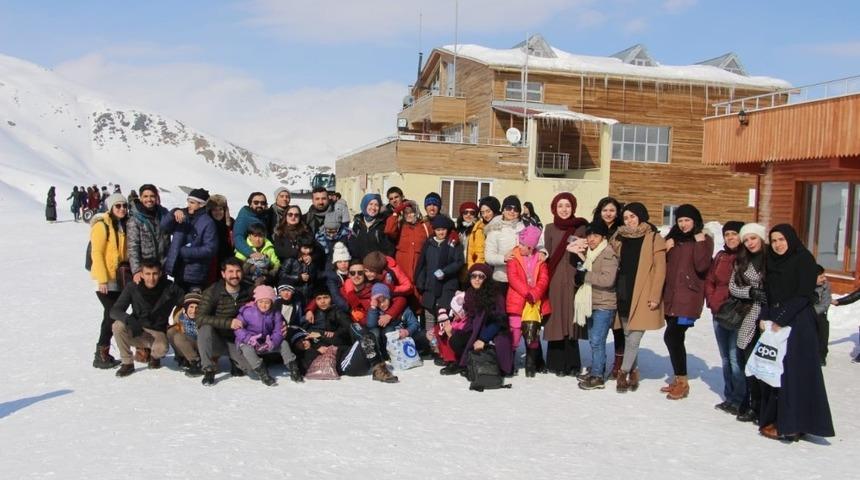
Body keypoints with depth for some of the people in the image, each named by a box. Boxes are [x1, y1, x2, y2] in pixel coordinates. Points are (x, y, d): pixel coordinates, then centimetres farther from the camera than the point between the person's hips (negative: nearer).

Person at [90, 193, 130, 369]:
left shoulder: (124, 226, 11)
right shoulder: (102, 226, -11)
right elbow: (97, 253, -14)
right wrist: (102, 279, -18)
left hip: (120, 277, 7)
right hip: (106, 279, -7)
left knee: (113, 314, 9)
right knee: (113, 314, -9)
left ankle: (103, 353, 19)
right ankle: (101, 354, 1)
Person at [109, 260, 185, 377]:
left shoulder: (169, 288, -11)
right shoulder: (133, 288, -9)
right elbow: (114, 310, -14)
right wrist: (129, 319, -35)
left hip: (157, 333, -1)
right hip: (137, 331, 1)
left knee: (161, 348, -34)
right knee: (118, 326, -29)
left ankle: (154, 356, 8)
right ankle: (127, 363, -7)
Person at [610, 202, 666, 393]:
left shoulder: (653, 239, -2)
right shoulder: (621, 238, 14)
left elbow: (660, 268, -6)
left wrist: (655, 296, -12)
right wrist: (617, 291, 8)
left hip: (643, 296, -5)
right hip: (624, 293, 5)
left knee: (634, 338, -7)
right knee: (628, 337, 10)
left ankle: (623, 372, 6)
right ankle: (633, 372, 23)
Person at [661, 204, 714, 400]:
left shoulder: (704, 240, -1)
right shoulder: (673, 238, 16)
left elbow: (702, 266, -14)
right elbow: (663, 262, 17)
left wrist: (699, 242, -18)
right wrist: (666, 248, 0)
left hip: (689, 296, -6)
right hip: (671, 295, 6)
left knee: (671, 336, -14)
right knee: (675, 337, 10)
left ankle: (682, 382, -3)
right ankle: (678, 379, 21)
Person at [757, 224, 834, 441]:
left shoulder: (804, 260, -4)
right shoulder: (773, 262, 16)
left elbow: (803, 295, -12)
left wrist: (781, 320, -14)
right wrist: (765, 318, 0)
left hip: (797, 323, -7)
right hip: (774, 323, 7)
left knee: (792, 372, -8)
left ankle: (790, 425, -4)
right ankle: (772, 418, 11)